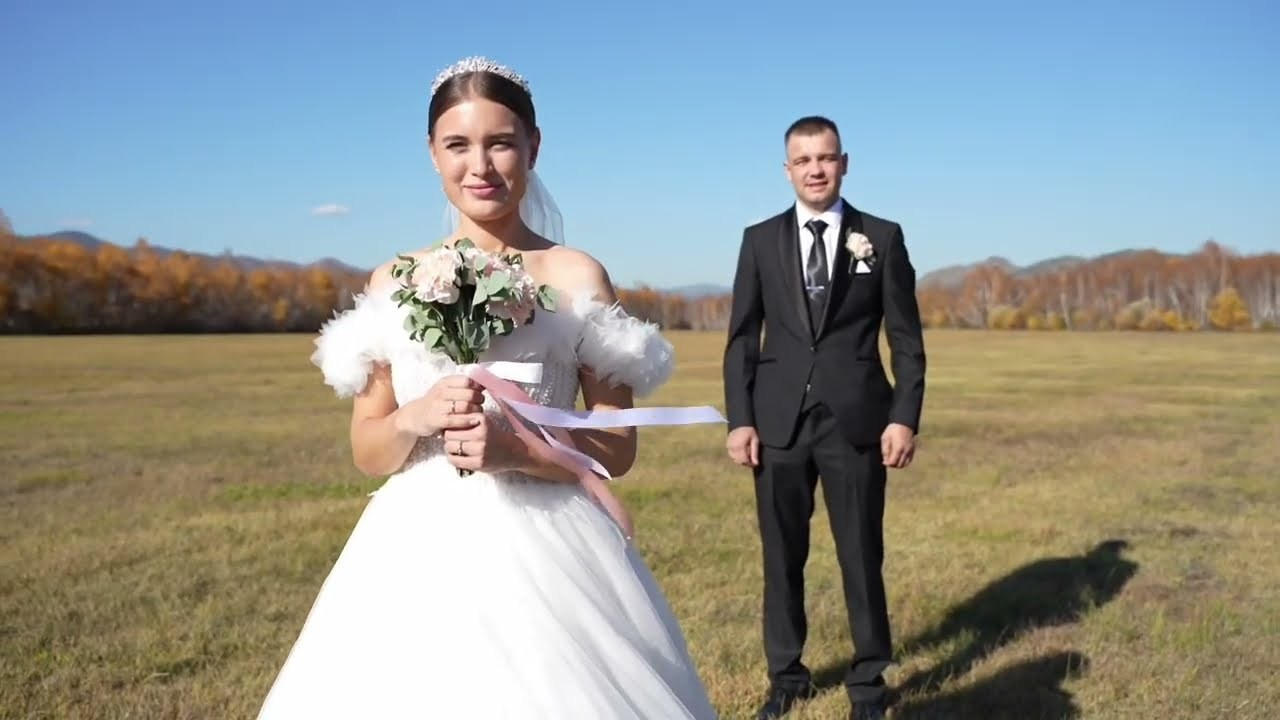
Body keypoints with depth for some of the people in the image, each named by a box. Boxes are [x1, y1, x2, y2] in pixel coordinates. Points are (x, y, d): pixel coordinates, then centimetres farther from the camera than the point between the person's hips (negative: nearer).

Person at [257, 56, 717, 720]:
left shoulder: (577, 277, -2)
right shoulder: (393, 282, 6)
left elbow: (618, 448, -2)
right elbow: (367, 450, 8)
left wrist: (515, 450, -18)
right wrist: (417, 419, -12)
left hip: (542, 551, -2)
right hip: (418, 555, 3)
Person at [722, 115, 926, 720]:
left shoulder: (882, 237, 5)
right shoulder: (760, 240, 7)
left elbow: (906, 338, 3)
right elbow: (741, 338, 6)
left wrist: (905, 417, -5)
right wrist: (738, 419, -2)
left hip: (856, 420, -1)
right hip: (778, 421, 1)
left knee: (861, 555, 5)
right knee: (782, 555, 8)